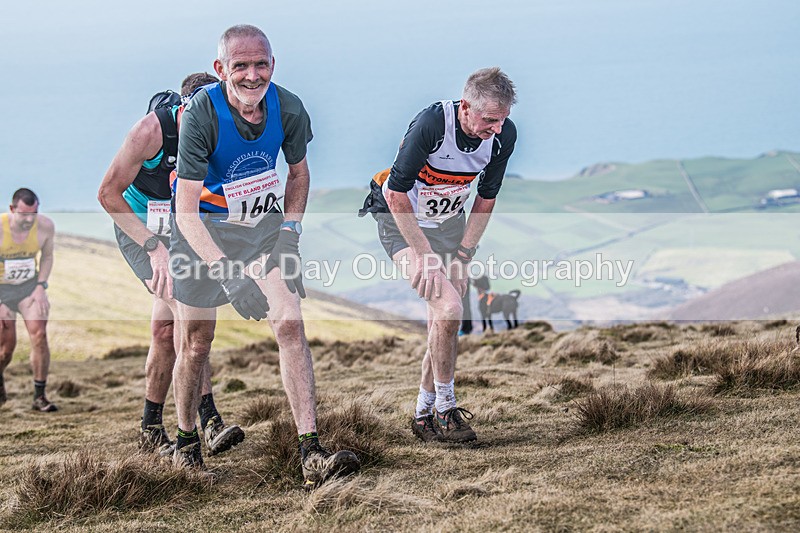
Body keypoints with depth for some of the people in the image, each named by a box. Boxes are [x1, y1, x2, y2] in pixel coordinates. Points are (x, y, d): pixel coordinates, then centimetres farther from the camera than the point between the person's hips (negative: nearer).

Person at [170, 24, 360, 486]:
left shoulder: (288, 109, -13)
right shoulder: (202, 114, -25)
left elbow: (298, 170, 10)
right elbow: (187, 211, -26)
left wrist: (290, 230, -3)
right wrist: (226, 270, -37)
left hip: (264, 224, 3)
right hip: (204, 228, -2)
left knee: (290, 323, -13)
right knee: (197, 339, 1)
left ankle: (312, 454, -17)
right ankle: (186, 439, 27)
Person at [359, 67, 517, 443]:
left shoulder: (504, 135, -15)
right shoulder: (432, 124, -32)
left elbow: (485, 201, -1)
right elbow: (398, 194, -24)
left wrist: (461, 258, -6)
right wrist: (426, 256, -24)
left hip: (450, 221, 6)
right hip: (401, 221, -6)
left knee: (445, 322, 4)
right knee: (447, 307, -21)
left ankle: (423, 415, 19)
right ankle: (445, 410, -7)